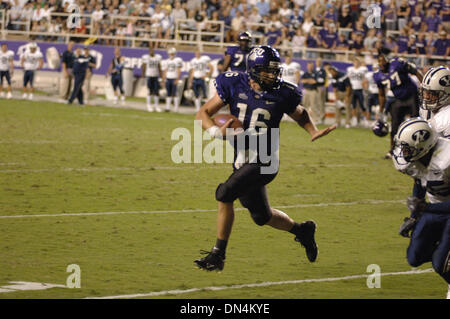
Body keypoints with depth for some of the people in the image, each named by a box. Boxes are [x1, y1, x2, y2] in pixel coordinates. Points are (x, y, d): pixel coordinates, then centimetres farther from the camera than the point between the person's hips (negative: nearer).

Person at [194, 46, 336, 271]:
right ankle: (301, 230, 43)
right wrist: (217, 132, -19)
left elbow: (301, 115, 16)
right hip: (242, 159, 4)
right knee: (262, 216, 16)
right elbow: (203, 113, 1)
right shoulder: (234, 86, -3)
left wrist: (314, 132, -3)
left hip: (264, 160, -4)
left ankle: (218, 254, -11)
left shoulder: (282, 94, -6)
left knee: (225, 195, -21)